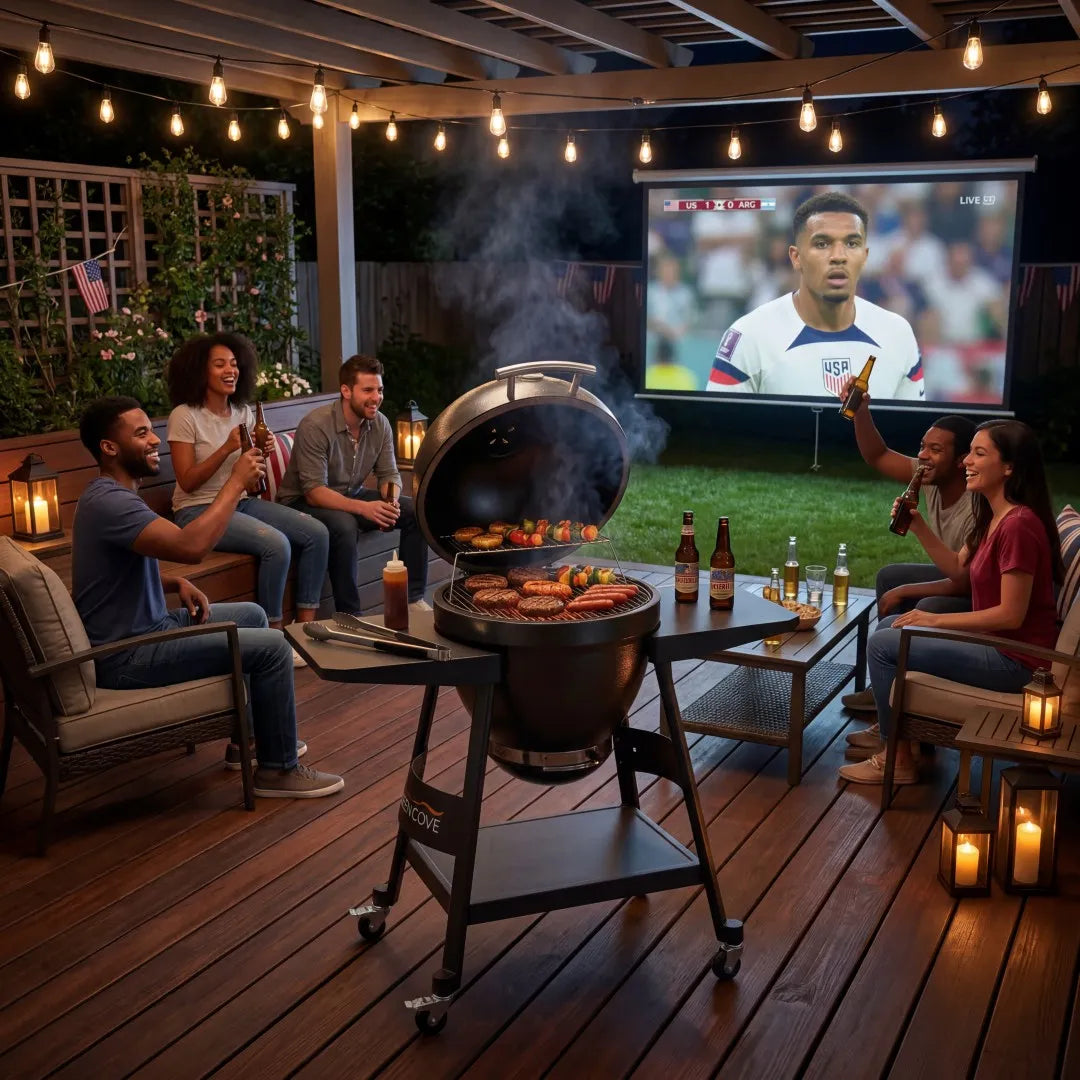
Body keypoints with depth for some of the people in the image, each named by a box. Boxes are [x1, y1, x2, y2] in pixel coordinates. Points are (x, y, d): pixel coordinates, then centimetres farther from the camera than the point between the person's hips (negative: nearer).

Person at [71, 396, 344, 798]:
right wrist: (236, 482, -26)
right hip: (126, 656, -11)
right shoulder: (108, 502, -24)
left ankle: (250, 738, 26)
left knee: (253, 615, 20)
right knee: (272, 645, -14)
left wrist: (176, 583, 3)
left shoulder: (116, 495, 10)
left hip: (146, 627, 11)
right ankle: (278, 770, 2)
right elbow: (192, 546, -37)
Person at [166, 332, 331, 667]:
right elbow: (188, 482, -15)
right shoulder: (185, 416, -10)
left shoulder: (243, 412, 8)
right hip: (199, 510, -7)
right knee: (277, 545, -30)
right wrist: (227, 448, -23)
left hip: (242, 501, 7)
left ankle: (305, 626, -7)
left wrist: (260, 454, -7)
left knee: (317, 533, -12)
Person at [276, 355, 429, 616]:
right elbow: (314, 491, -28)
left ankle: (413, 598, -1)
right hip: (304, 503, -7)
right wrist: (363, 508, -41)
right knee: (344, 525, -38)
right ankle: (349, 615, -25)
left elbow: (389, 474, 0)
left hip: (352, 496, 7)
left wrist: (391, 501, -25)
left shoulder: (380, 424, -4)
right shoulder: (315, 425, -25)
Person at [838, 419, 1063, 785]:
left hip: (1014, 659, -10)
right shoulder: (993, 517, 6)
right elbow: (957, 568, 15)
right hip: (993, 641, 10)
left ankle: (898, 760, 2)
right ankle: (891, 726, 27)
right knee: (889, 626, 16)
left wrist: (935, 620, -16)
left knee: (882, 645, -10)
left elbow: (1011, 615, -25)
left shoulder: (1019, 524, -25)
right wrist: (918, 526, 2)